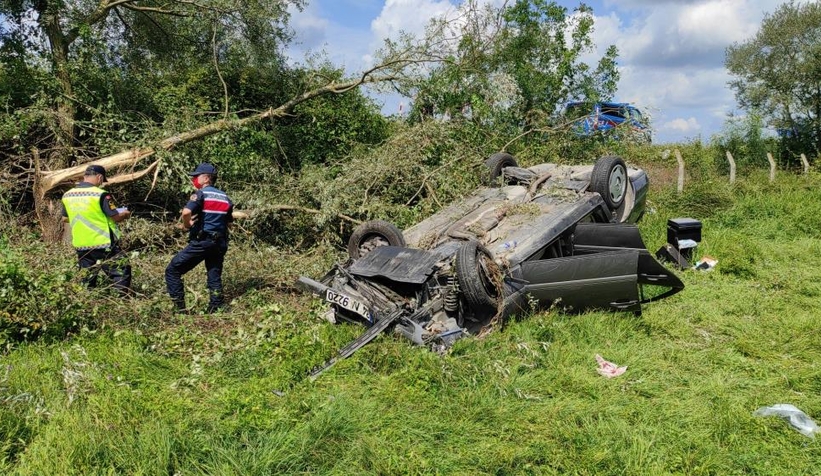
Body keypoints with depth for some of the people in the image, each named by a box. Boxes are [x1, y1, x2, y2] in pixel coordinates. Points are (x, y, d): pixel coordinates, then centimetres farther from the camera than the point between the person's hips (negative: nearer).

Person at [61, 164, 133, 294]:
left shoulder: (67, 195, 4)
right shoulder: (100, 194, -15)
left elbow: (65, 219, 16)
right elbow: (116, 217, -12)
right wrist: (125, 214, 9)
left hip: (81, 246, 6)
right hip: (104, 245, -6)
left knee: (86, 280, 15)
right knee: (121, 272, 3)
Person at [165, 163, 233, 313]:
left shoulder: (201, 193, -7)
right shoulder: (225, 197, 14)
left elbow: (186, 212, -23)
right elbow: (228, 221, 15)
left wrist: (186, 225, -7)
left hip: (201, 242, -6)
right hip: (220, 243, 6)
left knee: (173, 270, 4)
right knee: (215, 276, 14)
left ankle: (180, 307, -1)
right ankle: (217, 309, 10)